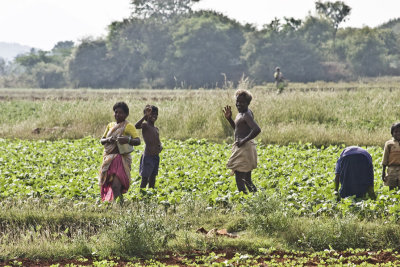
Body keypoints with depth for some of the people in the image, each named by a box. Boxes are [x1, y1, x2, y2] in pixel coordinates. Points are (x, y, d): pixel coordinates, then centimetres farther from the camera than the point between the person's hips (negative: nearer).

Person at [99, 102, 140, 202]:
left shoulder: (128, 126, -6)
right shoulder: (110, 125, 14)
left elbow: (138, 141, -16)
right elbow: (102, 140, 13)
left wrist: (128, 140, -36)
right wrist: (108, 140, -10)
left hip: (121, 159, -7)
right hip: (109, 159, 7)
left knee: (116, 185, -19)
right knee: (111, 185, 9)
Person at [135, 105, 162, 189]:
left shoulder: (156, 129, 15)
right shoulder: (145, 125, -7)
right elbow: (136, 126, -30)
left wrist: (160, 147, 4)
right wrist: (145, 116, -35)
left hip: (156, 156, 7)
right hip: (148, 156, -7)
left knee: (152, 179, 12)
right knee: (145, 178, -6)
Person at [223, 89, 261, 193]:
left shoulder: (246, 115, -17)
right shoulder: (241, 113, 13)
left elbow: (257, 129, -31)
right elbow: (237, 128, 27)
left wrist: (244, 140, -25)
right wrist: (229, 118, 12)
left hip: (245, 147, -11)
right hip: (241, 147, 11)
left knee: (239, 178, -10)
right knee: (247, 180, 17)